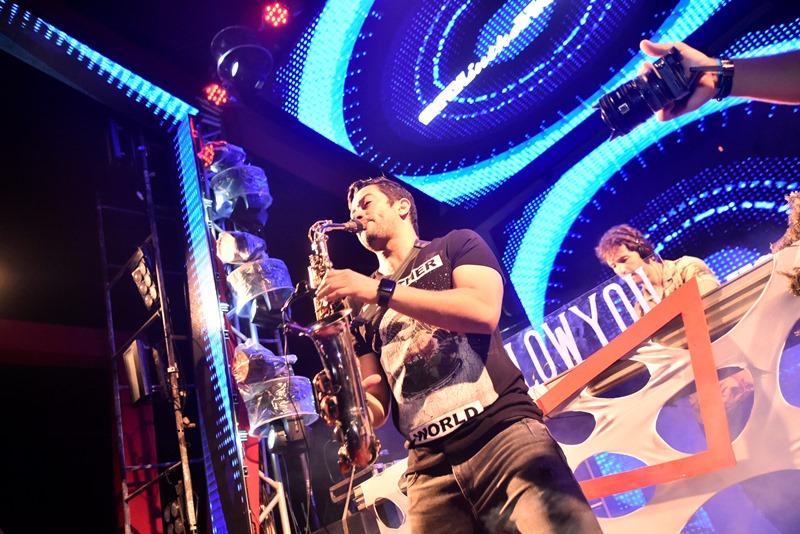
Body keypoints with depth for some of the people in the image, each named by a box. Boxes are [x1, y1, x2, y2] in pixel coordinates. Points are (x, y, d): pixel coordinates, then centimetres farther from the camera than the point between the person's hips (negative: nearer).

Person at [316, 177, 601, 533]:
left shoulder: (455, 245, 14)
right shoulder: (363, 311, 22)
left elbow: (484, 311, -7)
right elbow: (377, 404, 16)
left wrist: (381, 290, -9)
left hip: (503, 430, -3)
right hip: (429, 464, 4)